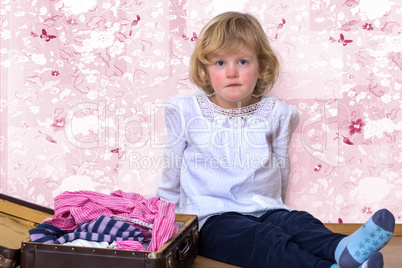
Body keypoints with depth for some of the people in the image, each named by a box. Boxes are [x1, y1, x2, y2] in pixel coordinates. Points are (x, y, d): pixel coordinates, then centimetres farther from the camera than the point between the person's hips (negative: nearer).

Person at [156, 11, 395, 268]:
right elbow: (173, 171, 12)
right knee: (262, 238, -30)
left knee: (299, 222, -27)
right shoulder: (187, 112, 2)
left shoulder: (274, 113, 7)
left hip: (266, 211, 3)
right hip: (213, 218, -3)